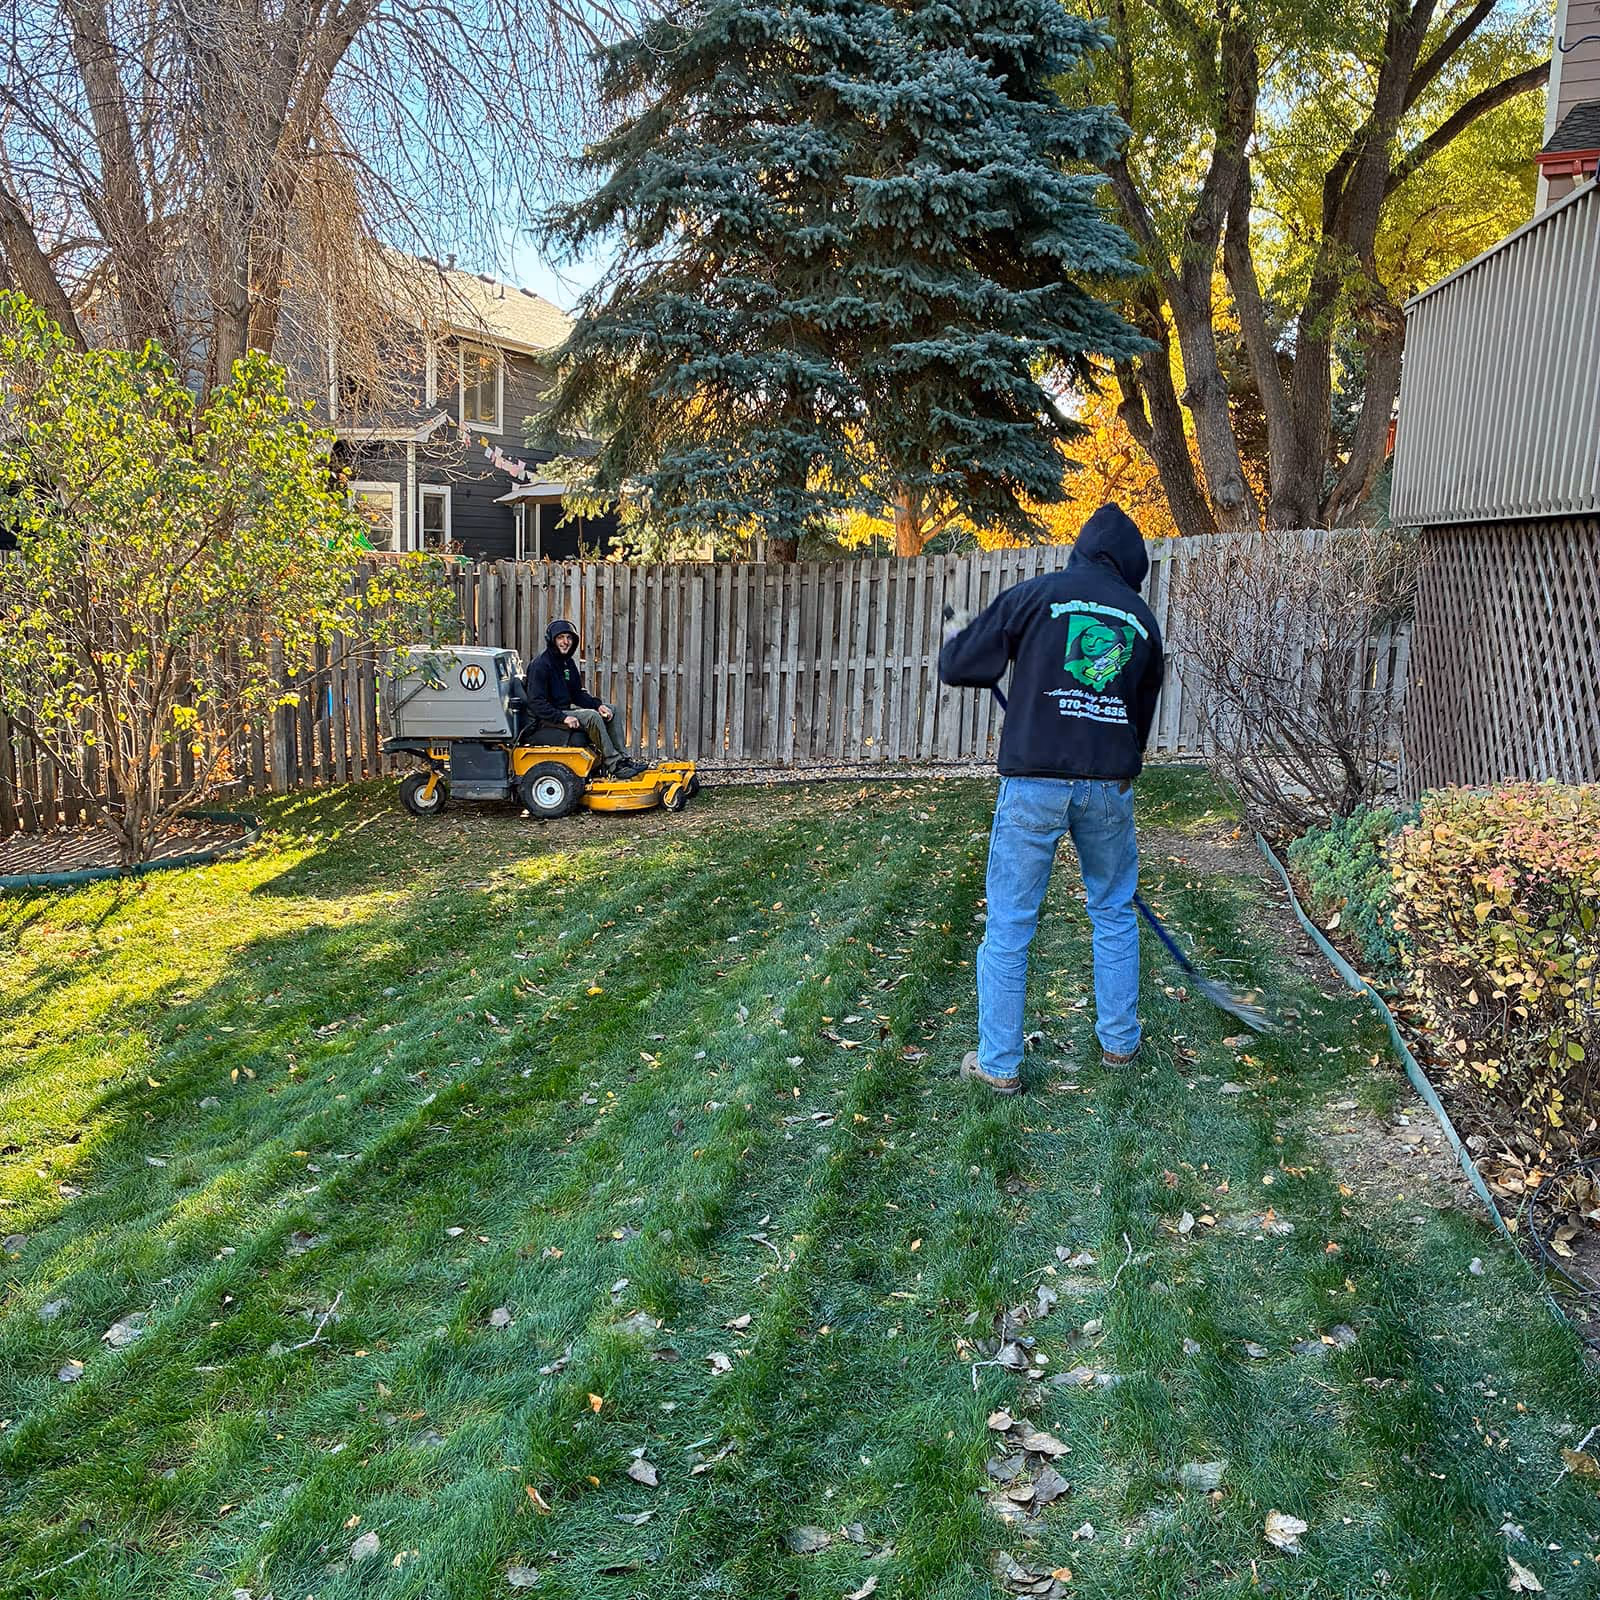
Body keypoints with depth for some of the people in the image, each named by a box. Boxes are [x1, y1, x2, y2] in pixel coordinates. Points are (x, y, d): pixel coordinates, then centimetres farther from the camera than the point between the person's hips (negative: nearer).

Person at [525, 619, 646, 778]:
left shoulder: (568, 662, 13)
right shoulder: (540, 664, -15)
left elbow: (578, 694, 17)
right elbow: (536, 702, -21)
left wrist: (598, 705, -2)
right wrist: (562, 718, -30)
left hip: (566, 710, 9)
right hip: (547, 719, -9)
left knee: (608, 711, 1)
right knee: (592, 716, -29)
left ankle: (624, 759, -5)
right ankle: (614, 765, -28)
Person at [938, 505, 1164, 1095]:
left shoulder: (1037, 594, -1)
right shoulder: (1142, 618, 10)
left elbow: (959, 667, -1)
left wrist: (954, 641, 22)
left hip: (1034, 784, -3)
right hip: (1110, 786, 3)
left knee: (1008, 926, 5)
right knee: (1114, 913, 21)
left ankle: (999, 1064, 11)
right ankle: (1119, 1042, 30)